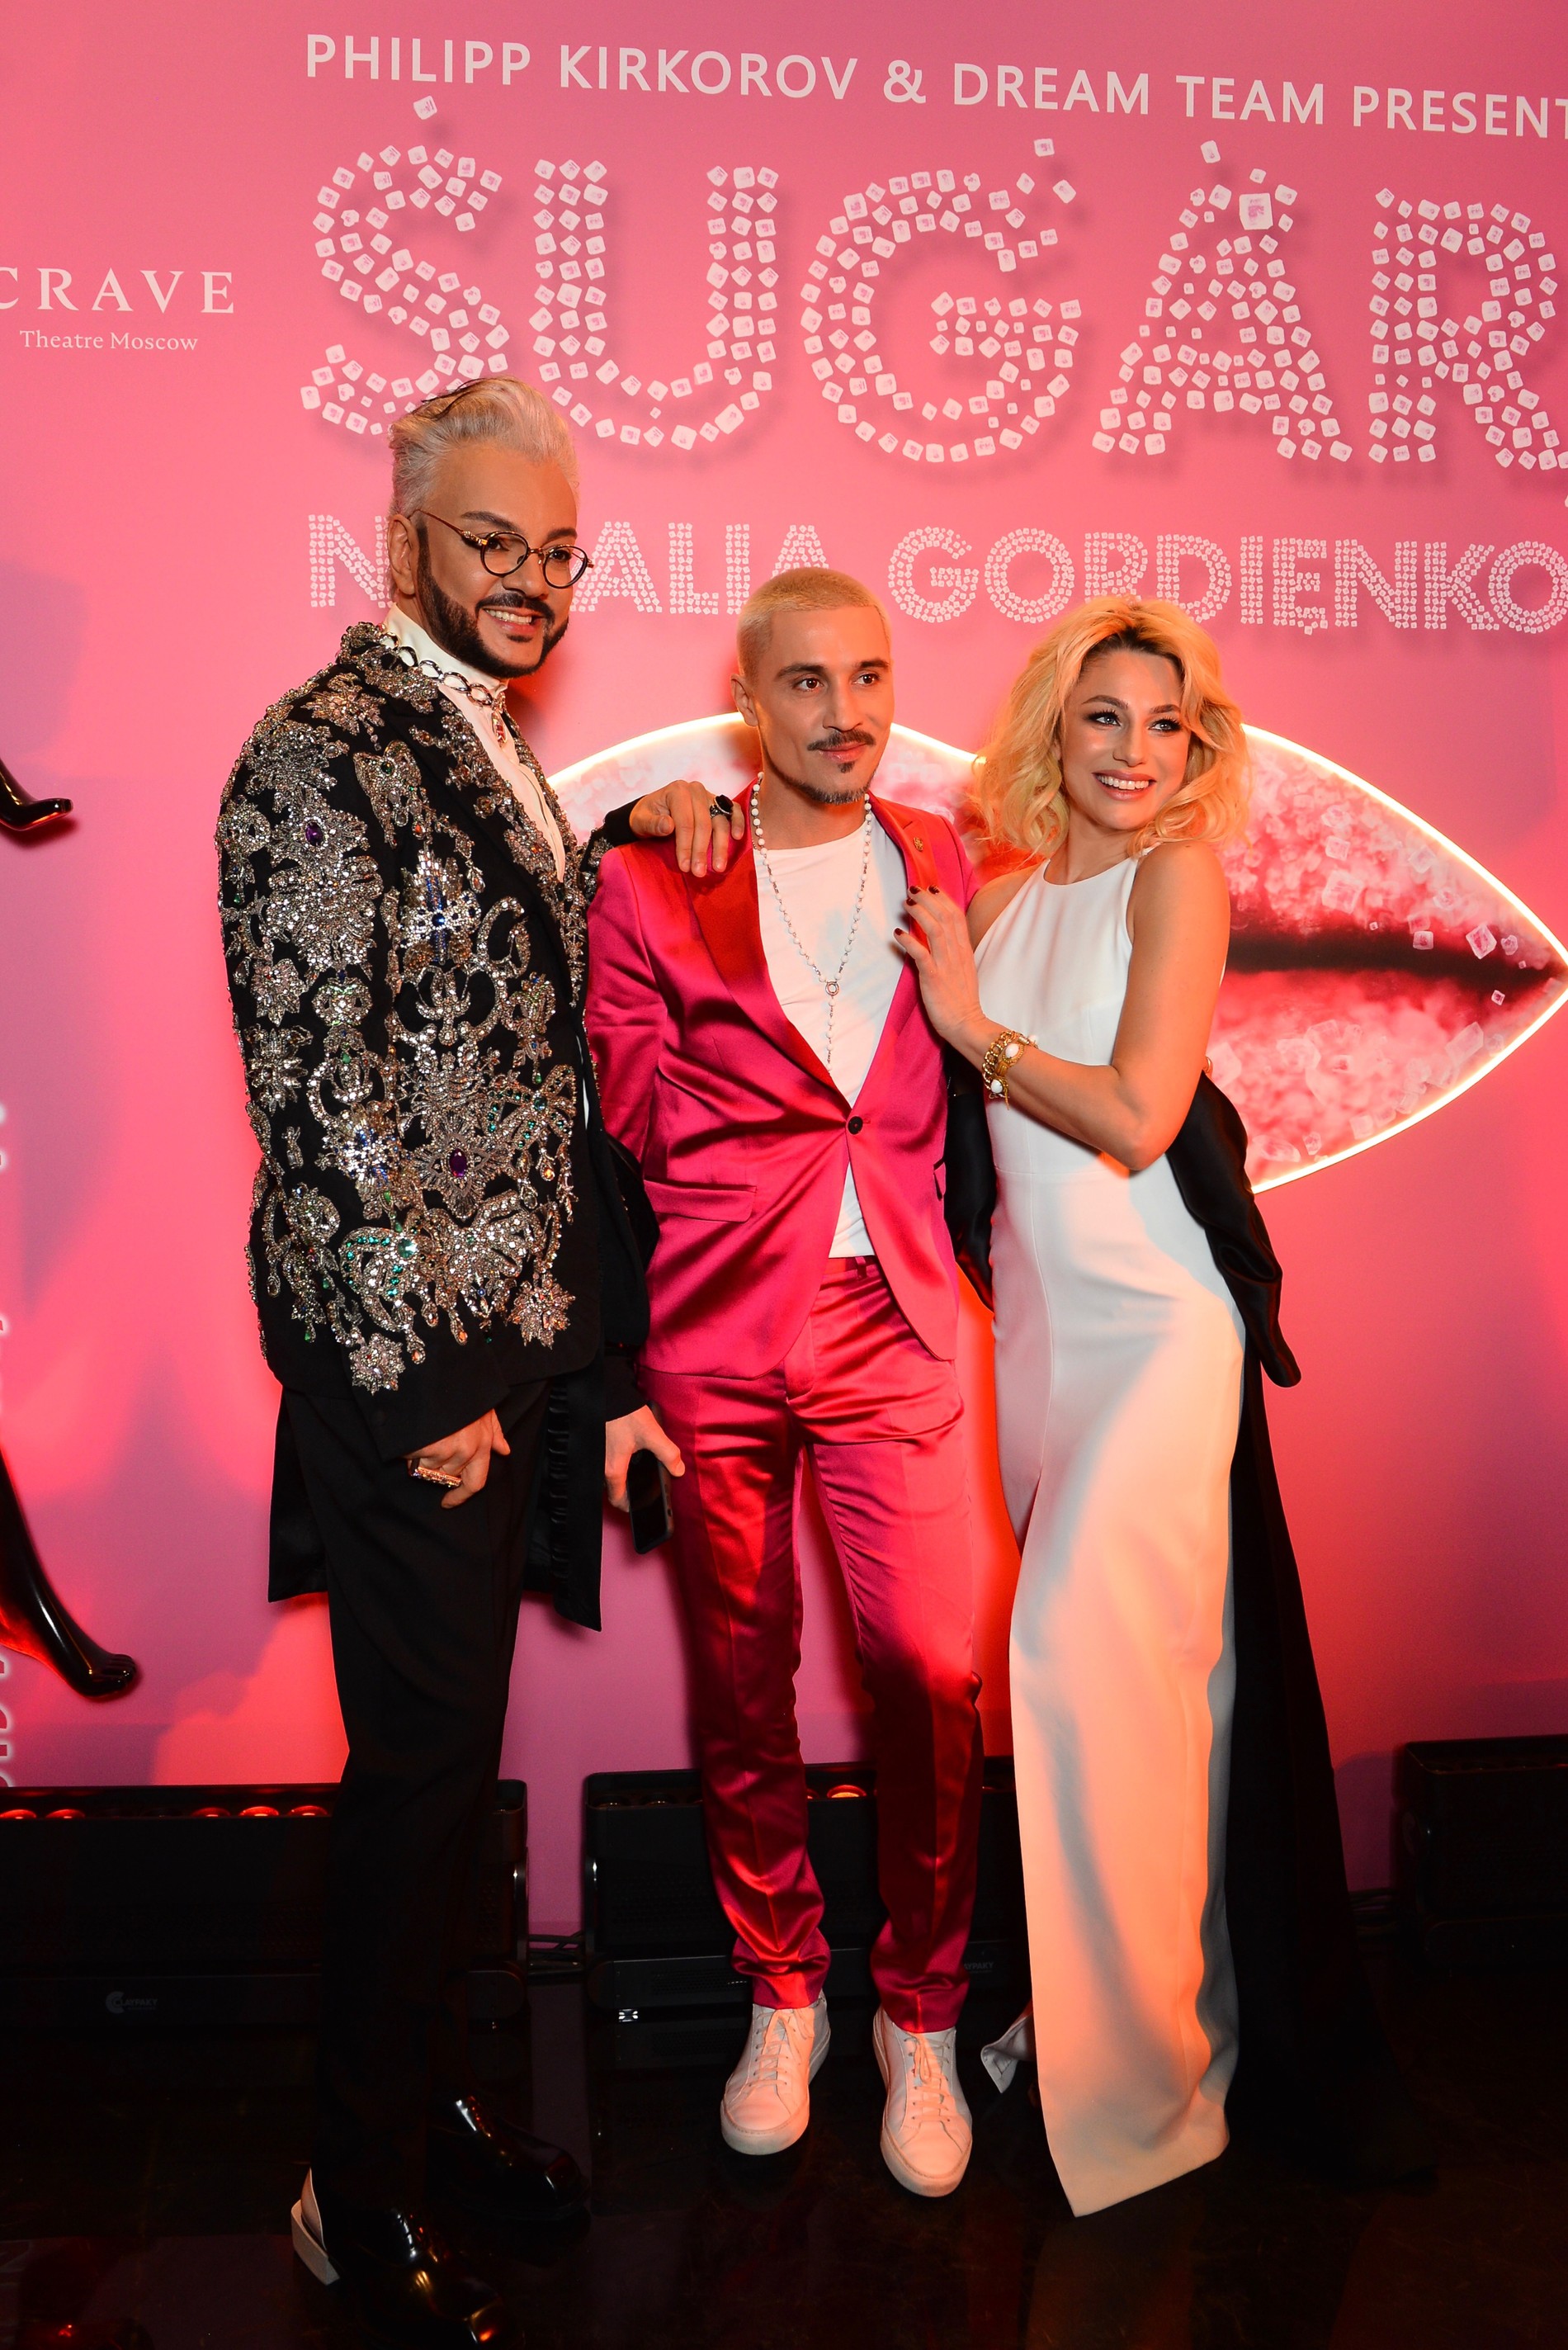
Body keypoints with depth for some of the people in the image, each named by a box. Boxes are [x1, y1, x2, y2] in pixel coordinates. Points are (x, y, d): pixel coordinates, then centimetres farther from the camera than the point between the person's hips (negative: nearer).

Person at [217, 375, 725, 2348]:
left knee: (450, 1755, 20)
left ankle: (427, 2096, 39)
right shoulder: (323, 756, -14)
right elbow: (318, 1085, -19)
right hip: (412, 1361, -9)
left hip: (517, 1340, 9)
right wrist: (425, 1374, -18)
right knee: (426, 1764, 3)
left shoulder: (488, 750, 16)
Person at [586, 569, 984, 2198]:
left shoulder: (938, 860, 10)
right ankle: (780, 1998, 31)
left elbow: (956, 1083, 15)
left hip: (893, 1318, 1)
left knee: (931, 1669, -4)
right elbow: (639, 1117, -3)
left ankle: (918, 2016, 19)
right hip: (715, 1329, -1)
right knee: (739, 1681, 9)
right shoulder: (649, 885, 2)